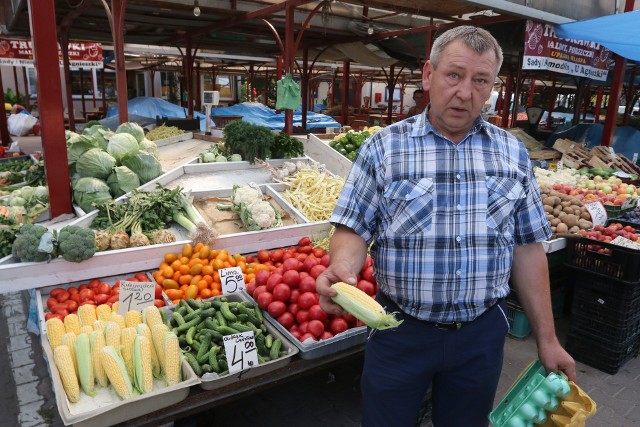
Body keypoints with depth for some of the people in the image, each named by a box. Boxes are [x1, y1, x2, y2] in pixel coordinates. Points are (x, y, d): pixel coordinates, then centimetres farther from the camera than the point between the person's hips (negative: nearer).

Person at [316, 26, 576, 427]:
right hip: (399, 330, -2)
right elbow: (354, 228, -7)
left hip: (482, 333, 3)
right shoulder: (383, 147, -7)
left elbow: (527, 247, 5)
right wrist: (342, 266, -30)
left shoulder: (513, 153, 2)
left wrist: (547, 339, 7)